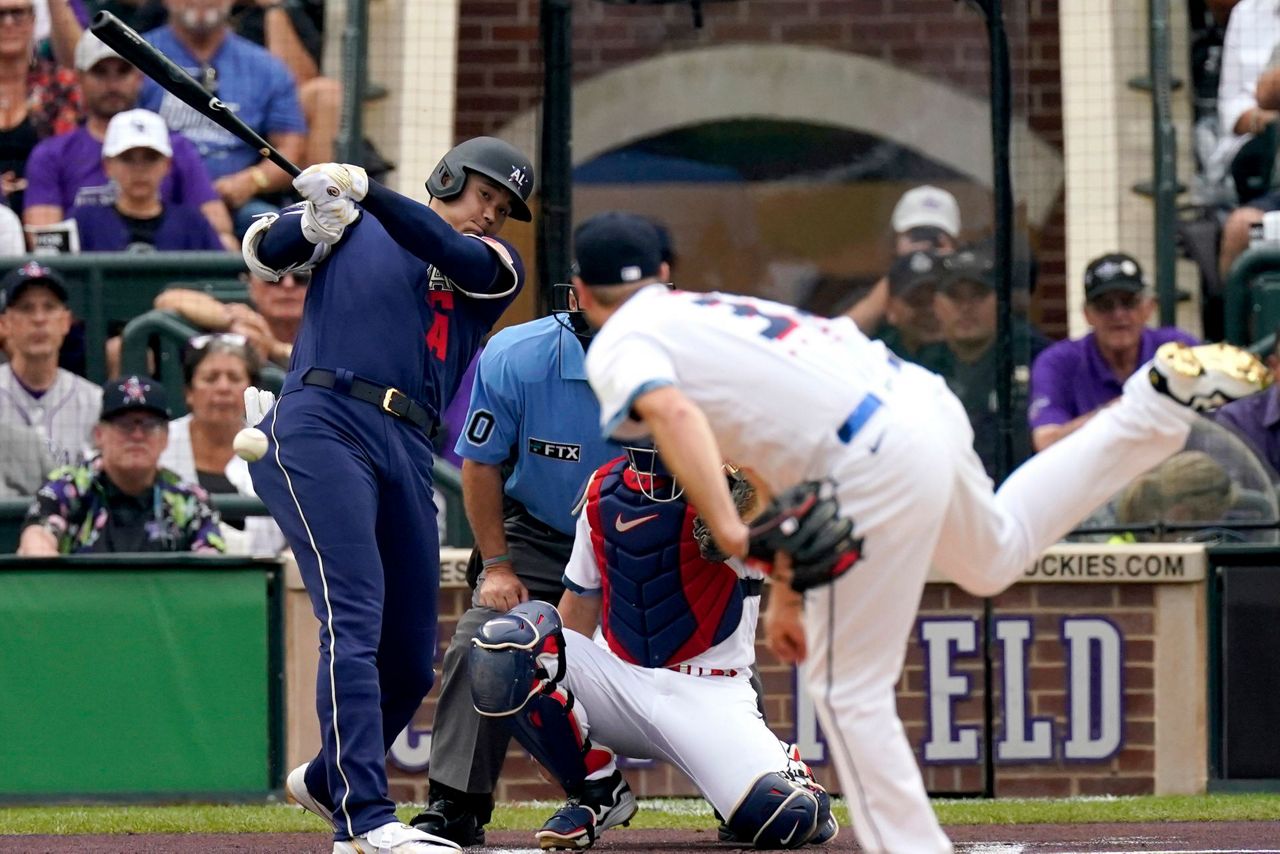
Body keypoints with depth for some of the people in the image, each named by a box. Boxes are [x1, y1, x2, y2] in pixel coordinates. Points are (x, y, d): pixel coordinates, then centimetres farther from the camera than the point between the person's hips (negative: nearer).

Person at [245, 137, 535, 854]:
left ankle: (326, 781, 36)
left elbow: (452, 253, -4)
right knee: (355, 620, -21)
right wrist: (315, 220, -18)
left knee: (411, 665, 8)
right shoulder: (354, 227, 16)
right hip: (319, 427, -5)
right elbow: (265, 254, 4)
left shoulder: (498, 270, 18)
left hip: (408, 457, 5)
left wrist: (367, 192, -20)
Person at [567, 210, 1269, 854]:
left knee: (847, 688, 2)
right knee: (995, 556, 36)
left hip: (876, 467, -9)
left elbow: (675, 415, -23)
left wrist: (733, 537, -31)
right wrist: (783, 591, 29)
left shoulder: (619, 348, 0)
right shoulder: (705, 314, 26)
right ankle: (1164, 394, 31)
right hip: (923, 400, 9)